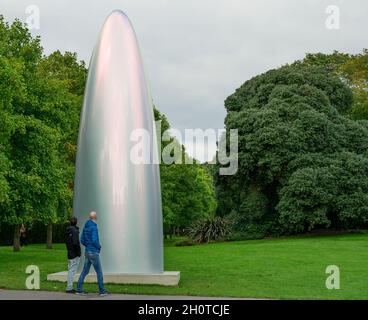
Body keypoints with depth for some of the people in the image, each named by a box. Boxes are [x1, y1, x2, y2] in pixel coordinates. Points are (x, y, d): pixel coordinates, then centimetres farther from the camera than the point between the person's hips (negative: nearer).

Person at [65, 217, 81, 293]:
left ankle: (70, 287, 19)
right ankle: (69, 288, -3)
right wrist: (78, 252, -13)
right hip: (75, 255, -9)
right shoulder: (75, 231, -16)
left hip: (70, 253, 9)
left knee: (70, 270, 14)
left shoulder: (67, 231, 11)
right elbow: (75, 243, -22)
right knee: (72, 270, -5)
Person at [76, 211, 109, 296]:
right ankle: (102, 291, 3)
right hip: (94, 253, -8)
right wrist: (99, 247, -6)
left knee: (85, 271, 11)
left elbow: (82, 240, 14)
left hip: (87, 252, 8)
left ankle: (79, 289, 10)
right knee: (99, 272, -1)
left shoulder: (85, 227, 10)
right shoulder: (94, 227, -16)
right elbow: (94, 240, -23)